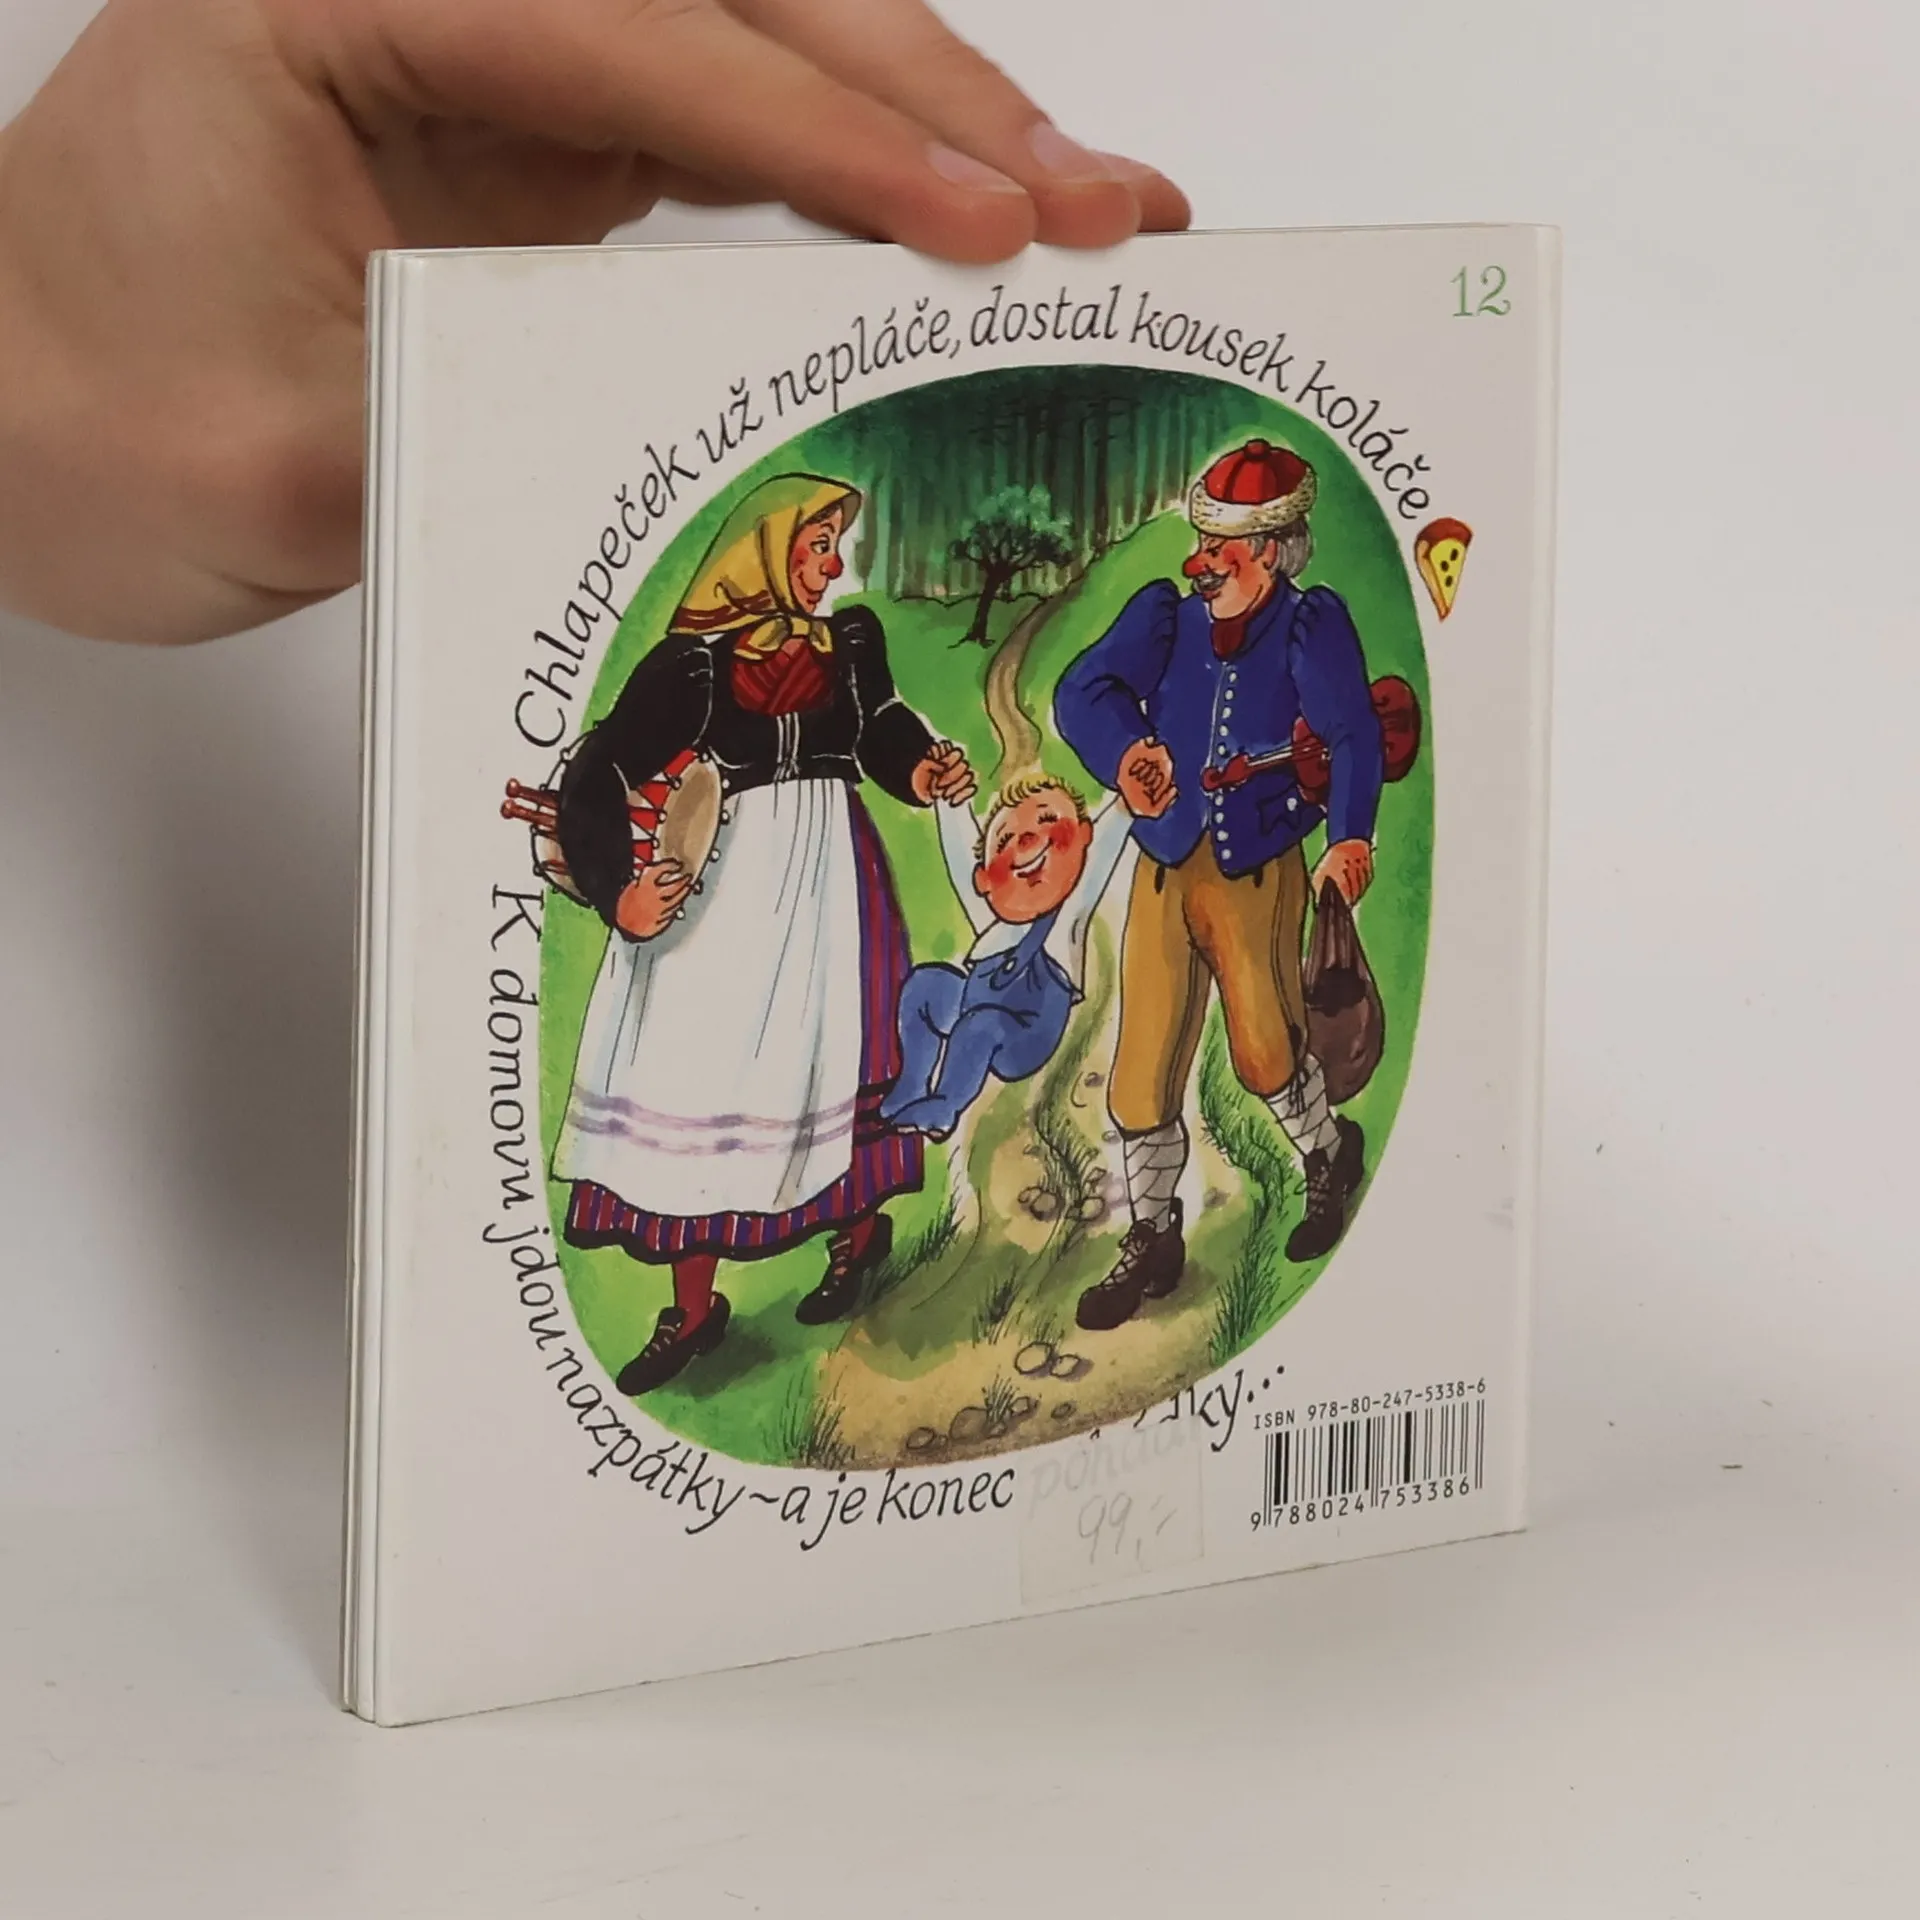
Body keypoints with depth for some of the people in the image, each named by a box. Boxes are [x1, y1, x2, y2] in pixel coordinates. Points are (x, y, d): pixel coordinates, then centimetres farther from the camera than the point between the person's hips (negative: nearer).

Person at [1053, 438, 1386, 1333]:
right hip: (1165, 871, 3)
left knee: (1264, 1050, -11)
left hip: (1259, 872, -3)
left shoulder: (1311, 625, -5)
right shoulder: (1166, 616, 3)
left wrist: (1351, 836, -37)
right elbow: (1083, 693, -12)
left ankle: (1330, 1155, 22)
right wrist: (1127, 751, -35)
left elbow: (1351, 731, -19)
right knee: (1142, 1066, 3)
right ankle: (1152, 1239, 20)